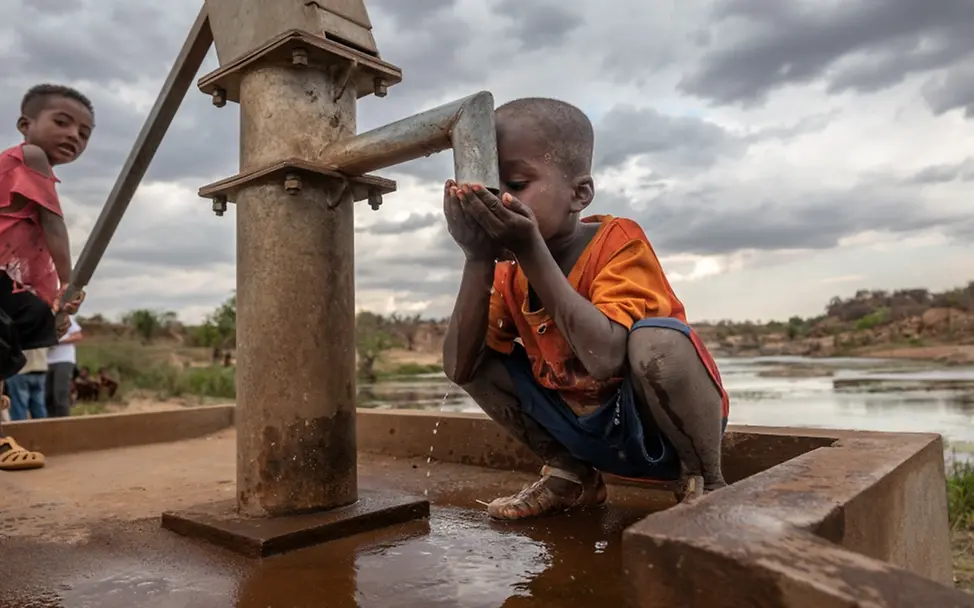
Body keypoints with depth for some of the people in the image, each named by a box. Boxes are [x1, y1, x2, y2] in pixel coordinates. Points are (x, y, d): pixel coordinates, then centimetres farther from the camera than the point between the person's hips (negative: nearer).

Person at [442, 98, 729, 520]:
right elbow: (459, 368, -16)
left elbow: (606, 358, -39)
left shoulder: (618, 241, -22)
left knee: (655, 339, -36)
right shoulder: (509, 268, -5)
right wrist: (478, 261, -25)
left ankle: (705, 481, -9)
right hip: (590, 433, 6)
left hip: (663, 427, -5)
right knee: (477, 358, -6)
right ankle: (572, 476, 9)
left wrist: (531, 251, -37)